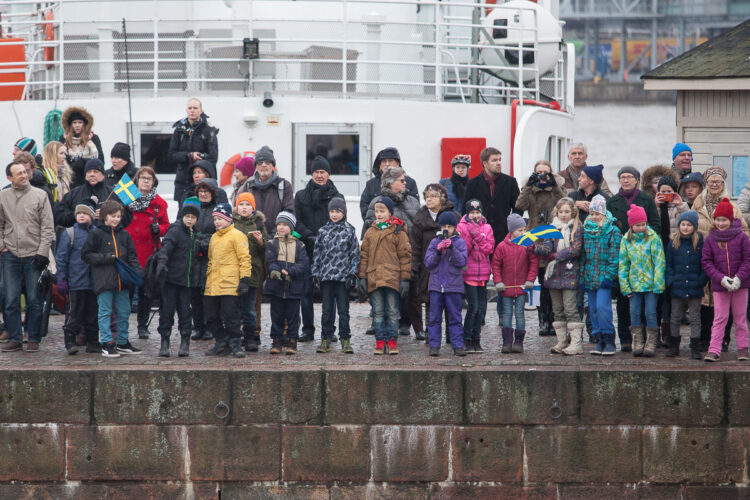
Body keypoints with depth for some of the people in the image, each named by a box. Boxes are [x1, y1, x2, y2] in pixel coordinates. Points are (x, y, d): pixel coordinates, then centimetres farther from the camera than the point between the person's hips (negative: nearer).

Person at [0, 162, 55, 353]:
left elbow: (48, 226, 1)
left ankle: (34, 339, 7)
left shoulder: (40, 195, 2)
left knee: (34, 300, 0)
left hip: (34, 255, -2)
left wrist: (43, 251, -6)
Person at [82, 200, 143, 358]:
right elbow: (87, 255, -4)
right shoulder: (96, 234, -3)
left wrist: (139, 273, -2)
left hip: (122, 280, 5)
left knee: (124, 312, 11)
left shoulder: (124, 234, 11)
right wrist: (106, 258, -14)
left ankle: (123, 343, 22)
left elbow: (132, 257, 12)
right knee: (105, 311, -2)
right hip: (104, 280, -5)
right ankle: (107, 344, 2)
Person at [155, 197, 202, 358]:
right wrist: (161, 262, -40)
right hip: (171, 278, -5)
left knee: (185, 311, 4)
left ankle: (185, 344, 8)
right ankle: (164, 343, 5)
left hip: (187, 281, 5)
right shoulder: (175, 230, -6)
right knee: (167, 310, -1)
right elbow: (166, 247, -22)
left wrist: (197, 277, 18)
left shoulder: (194, 234, 14)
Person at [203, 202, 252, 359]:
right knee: (211, 317, 8)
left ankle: (235, 344, 3)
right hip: (212, 286, 8)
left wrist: (244, 280, -15)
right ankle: (222, 343, 18)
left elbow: (245, 259, -8)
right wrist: (207, 278, 23)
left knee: (231, 316, -7)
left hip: (230, 285, -8)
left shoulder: (237, 236, -4)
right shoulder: (214, 238, 20)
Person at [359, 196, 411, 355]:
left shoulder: (398, 232, 1)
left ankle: (392, 342, 6)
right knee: (378, 312, 6)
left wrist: (405, 279, -4)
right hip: (373, 278, 3)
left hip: (392, 278, -3)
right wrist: (362, 277, 4)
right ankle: (380, 342, 9)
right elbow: (364, 255, 12)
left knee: (392, 312, 1)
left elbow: (405, 256, 1)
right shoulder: (370, 232, 11)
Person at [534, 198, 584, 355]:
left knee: (570, 307, -10)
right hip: (554, 274, 5)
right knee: (557, 309, 8)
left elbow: (575, 249, -10)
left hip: (570, 273, -5)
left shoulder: (576, 228, 0)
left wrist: (555, 256, -12)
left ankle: (577, 342, -8)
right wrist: (534, 247, -21)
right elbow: (546, 248, -1)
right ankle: (561, 342, 14)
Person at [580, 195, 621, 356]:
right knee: (593, 310, 7)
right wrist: (582, 276, 8)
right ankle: (599, 341, 14)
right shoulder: (585, 230, 11)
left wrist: (609, 275, -14)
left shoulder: (612, 231, -3)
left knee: (602, 307, -15)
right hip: (589, 276, 6)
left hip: (604, 276, -6)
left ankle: (609, 341, -8)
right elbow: (582, 254, 14)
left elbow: (614, 255, -7)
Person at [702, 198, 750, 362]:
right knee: (719, 318, -1)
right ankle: (714, 350, -2)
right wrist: (721, 278, -13)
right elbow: (706, 262, -1)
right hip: (719, 286, 1)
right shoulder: (711, 239, 0)